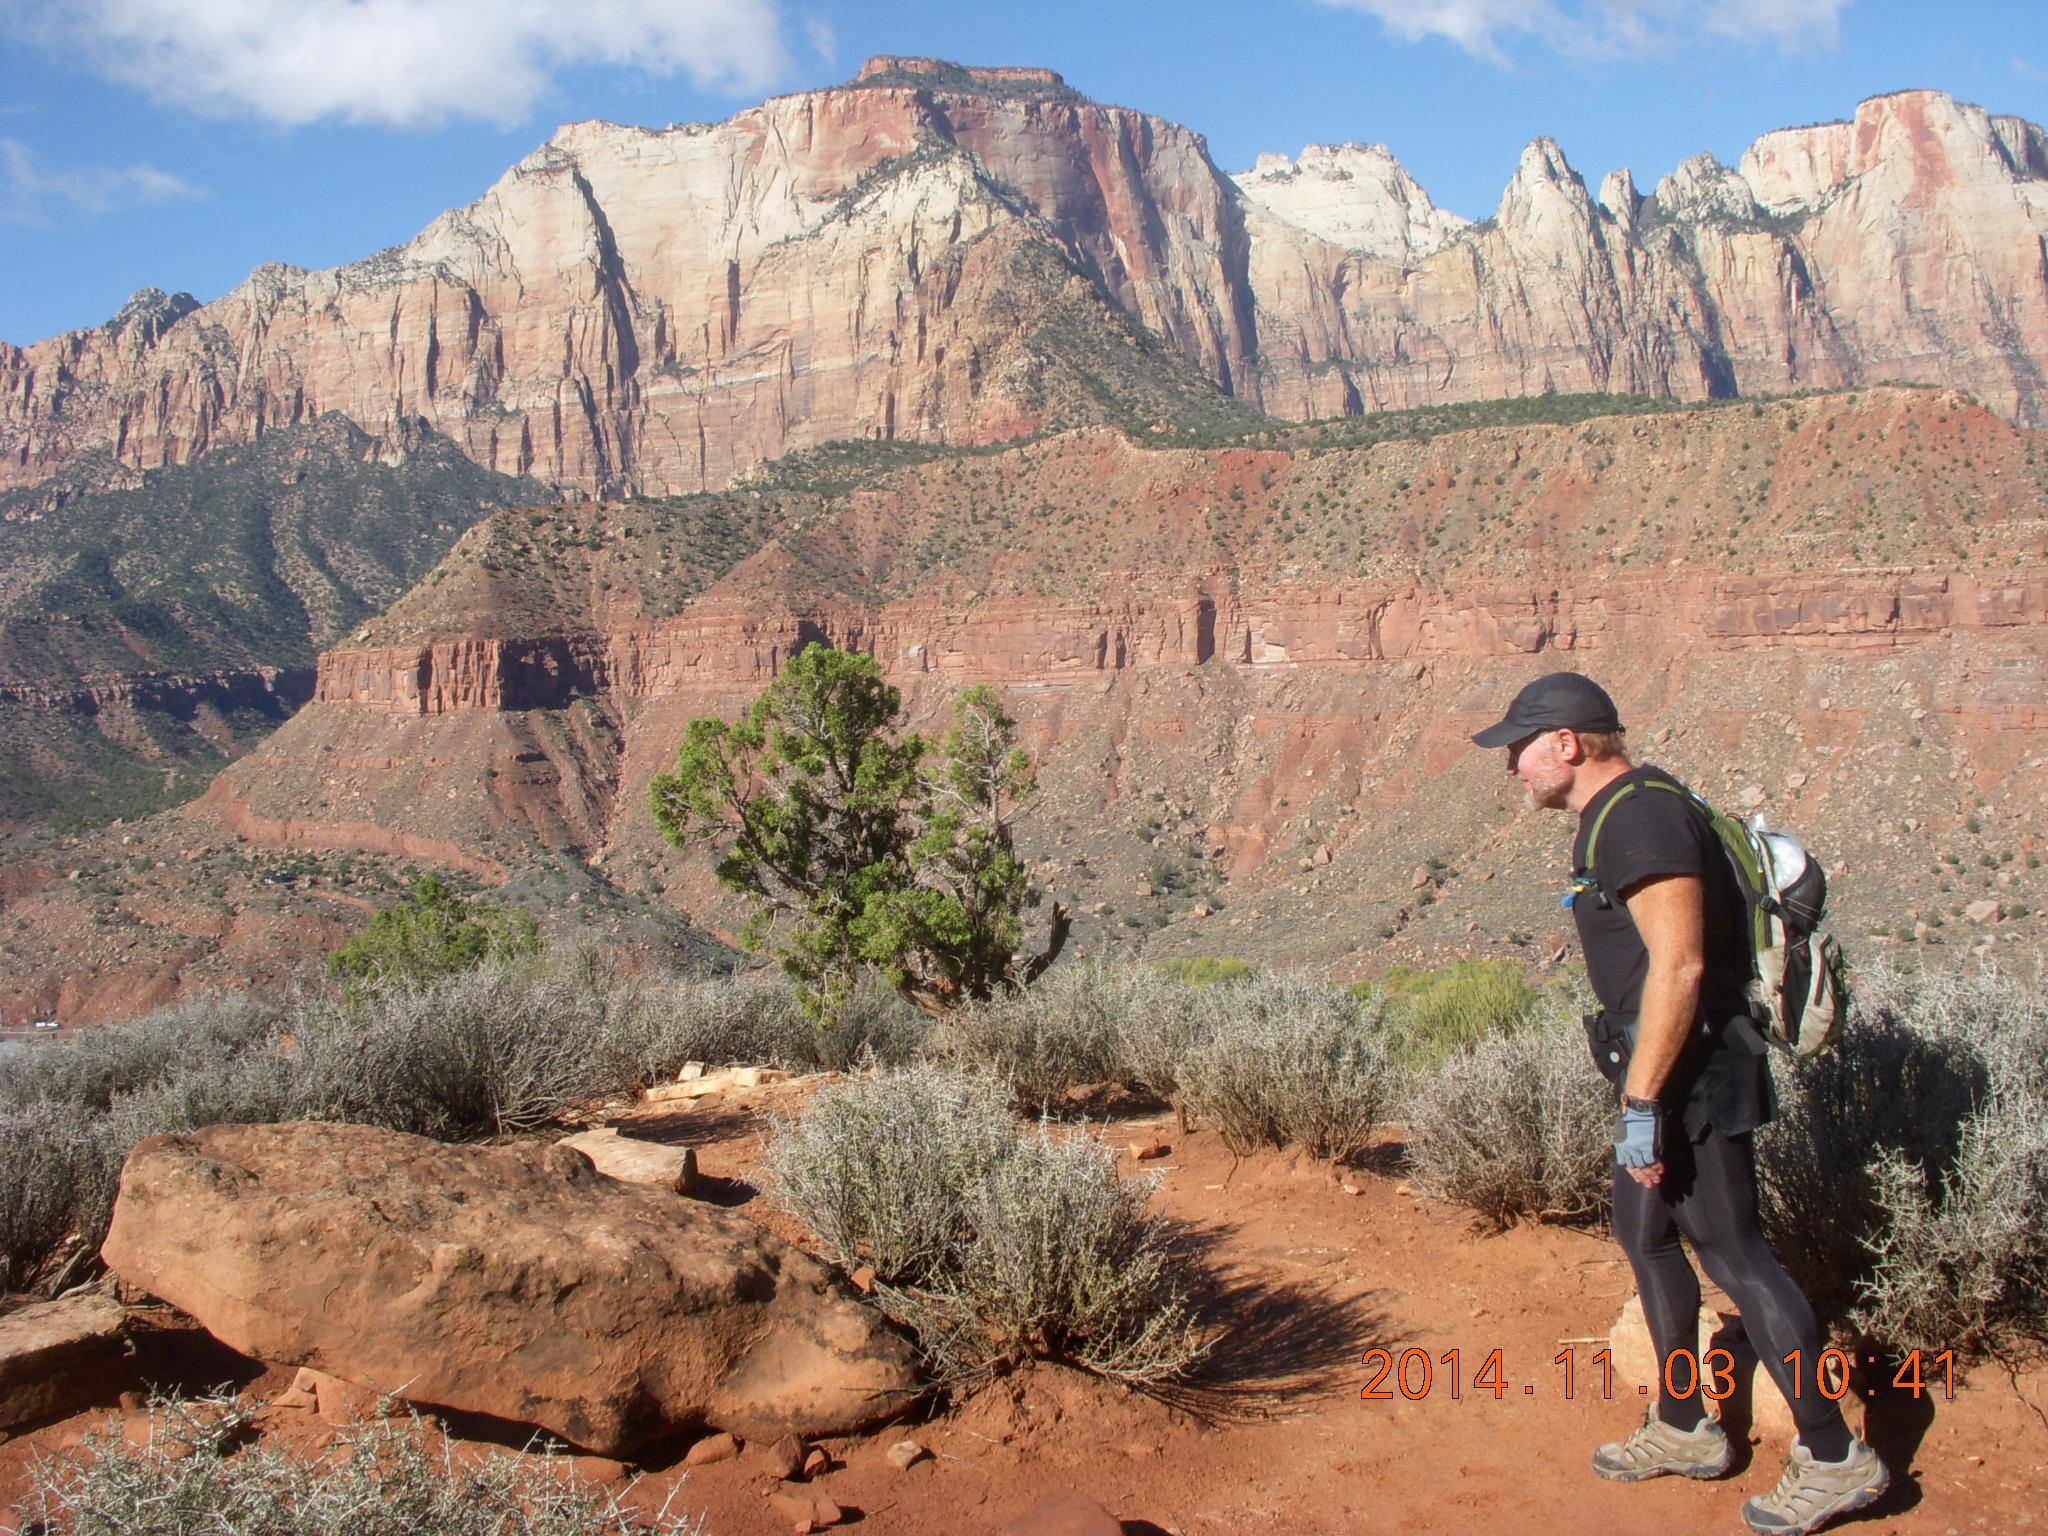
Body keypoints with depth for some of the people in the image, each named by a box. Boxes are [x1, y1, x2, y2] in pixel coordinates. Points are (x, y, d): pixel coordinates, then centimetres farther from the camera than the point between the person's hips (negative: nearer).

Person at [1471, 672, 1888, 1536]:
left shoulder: (1640, 816, -19)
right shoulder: (1614, 815, 14)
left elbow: (1679, 964, -27)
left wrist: (1640, 1104, -27)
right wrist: (1640, 1092, 23)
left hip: (1690, 1075, -11)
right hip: (1671, 1072, 11)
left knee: (1731, 1251, -4)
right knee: (1642, 1231, 17)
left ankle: (1835, 1458, 7)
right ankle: (1683, 1429, 29)